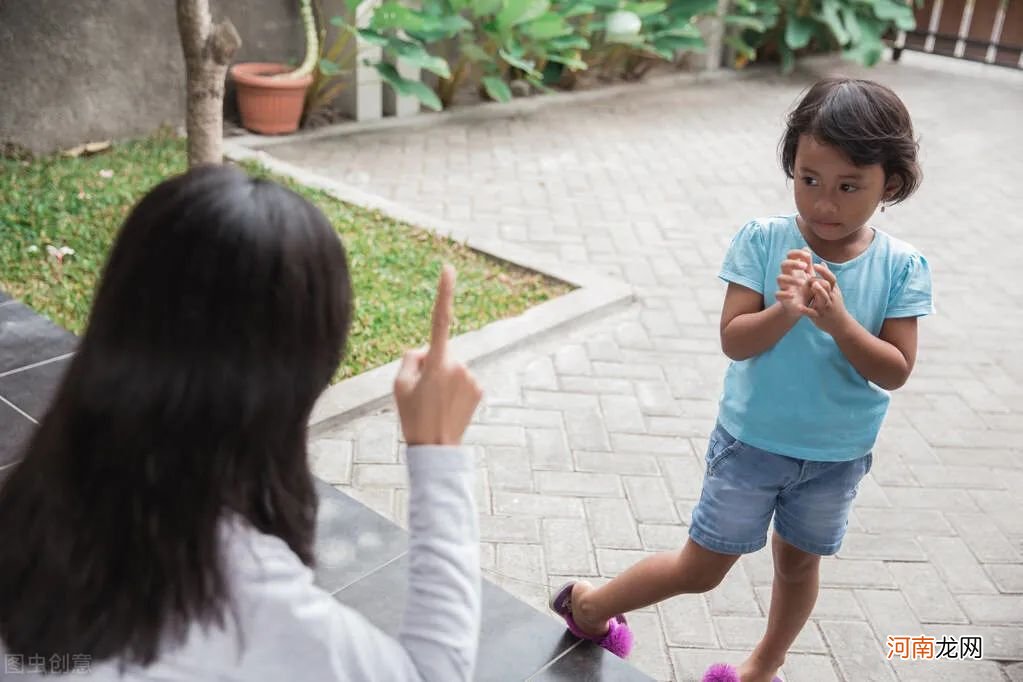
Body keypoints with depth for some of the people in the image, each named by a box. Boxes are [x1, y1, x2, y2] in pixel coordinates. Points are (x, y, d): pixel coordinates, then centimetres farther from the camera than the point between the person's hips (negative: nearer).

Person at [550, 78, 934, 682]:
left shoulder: (902, 268, -13)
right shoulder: (763, 240, -18)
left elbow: (895, 371, -15)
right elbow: (734, 340, -20)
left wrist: (838, 320, -31)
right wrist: (785, 310, -39)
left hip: (838, 456, 3)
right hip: (753, 443, -2)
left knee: (799, 562, 23)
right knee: (701, 570, 7)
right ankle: (589, 604, 31)